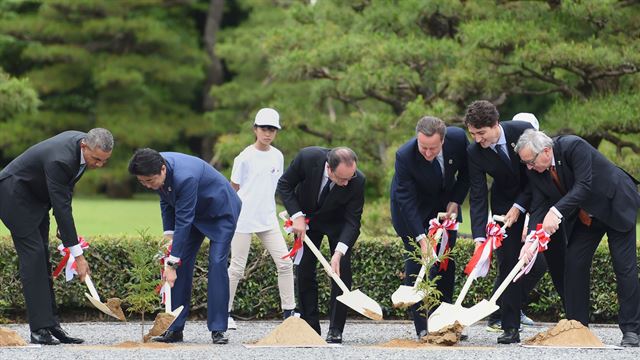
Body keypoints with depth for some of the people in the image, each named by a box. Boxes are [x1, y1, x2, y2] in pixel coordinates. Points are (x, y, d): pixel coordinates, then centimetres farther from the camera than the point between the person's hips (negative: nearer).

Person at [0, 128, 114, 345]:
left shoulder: (83, 142, -8)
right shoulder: (60, 159, -35)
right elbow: (61, 208, -33)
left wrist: (65, 225, 6)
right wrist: (78, 255, -30)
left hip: (36, 196, 9)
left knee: (42, 259, 5)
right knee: (33, 255, -15)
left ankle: (50, 324, 4)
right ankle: (40, 329, -16)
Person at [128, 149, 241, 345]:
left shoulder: (185, 177, -40)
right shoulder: (155, 170, -16)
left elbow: (184, 222, -37)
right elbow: (166, 201, 3)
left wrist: (172, 264, -35)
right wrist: (169, 235, -5)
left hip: (221, 210, -7)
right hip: (195, 212, 7)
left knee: (217, 264, -17)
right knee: (182, 263, -2)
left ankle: (218, 330, -14)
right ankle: (175, 328, -1)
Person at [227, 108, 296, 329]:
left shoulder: (277, 156, 8)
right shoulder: (245, 157, -8)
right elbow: (234, 189, -2)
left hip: (268, 219, 5)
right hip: (243, 219, -5)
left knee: (285, 263, -3)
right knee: (237, 267, -1)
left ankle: (288, 311, 4)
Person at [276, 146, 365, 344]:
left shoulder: (357, 181, -34)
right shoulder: (307, 157, -34)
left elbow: (352, 221, -26)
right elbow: (284, 185, -16)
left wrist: (339, 252, -38)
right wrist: (297, 216, -25)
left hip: (338, 222, -1)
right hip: (306, 217, 1)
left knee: (341, 269, -11)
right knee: (304, 270, -3)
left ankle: (335, 330, -5)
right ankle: (310, 327, 4)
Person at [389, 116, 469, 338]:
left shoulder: (458, 138, -25)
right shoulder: (404, 156, -34)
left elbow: (467, 170, -4)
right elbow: (406, 200, -31)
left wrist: (456, 201, -12)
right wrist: (421, 237, -36)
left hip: (445, 203, 4)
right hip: (412, 208, -4)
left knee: (446, 261, 3)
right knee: (416, 260, -11)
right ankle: (422, 327, -10)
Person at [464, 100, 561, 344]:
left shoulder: (523, 131, -23)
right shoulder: (474, 153, -18)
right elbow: (477, 196, -17)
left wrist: (519, 206, -20)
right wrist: (479, 236, -27)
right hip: (505, 204, 1)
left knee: (556, 257, 2)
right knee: (508, 263, -8)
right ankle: (510, 328, -7)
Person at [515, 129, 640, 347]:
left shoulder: (574, 147, -31)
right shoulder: (535, 171, -12)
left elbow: (584, 186, -37)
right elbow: (538, 207, -13)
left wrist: (556, 211, -46)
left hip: (616, 206, -6)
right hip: (583, 216, 6)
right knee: (574, 264, -2)